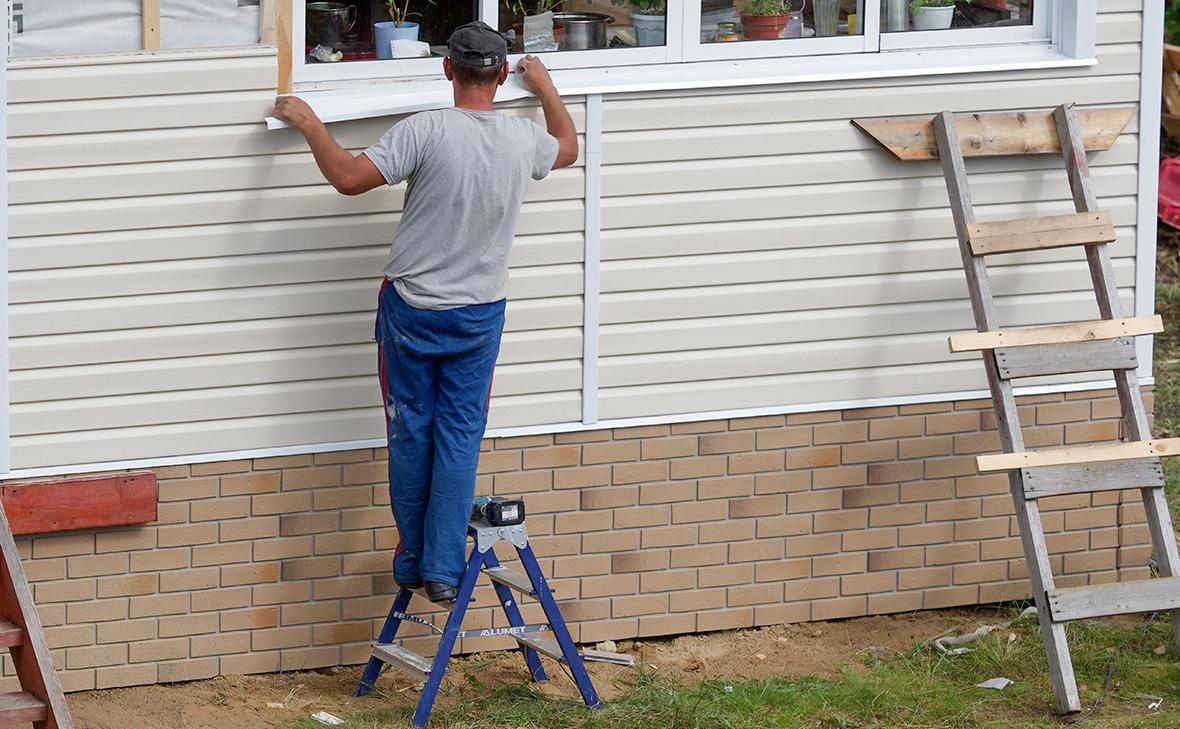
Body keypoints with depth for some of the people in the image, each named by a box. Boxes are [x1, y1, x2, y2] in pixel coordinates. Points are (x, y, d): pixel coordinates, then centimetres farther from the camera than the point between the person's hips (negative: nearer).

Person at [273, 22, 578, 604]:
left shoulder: (427, 131, -20)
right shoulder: (522, 140, -5)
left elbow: (349, 178, -19)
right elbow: (567, 147, 19)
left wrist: (309, 124, -5)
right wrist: (545, 87, 35)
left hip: (411, 309, -2)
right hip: (480, 314, 2)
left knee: (411, 430, 10)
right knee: (460, 436, 6)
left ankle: (412, 558, 19)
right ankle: (444, 568, 3)